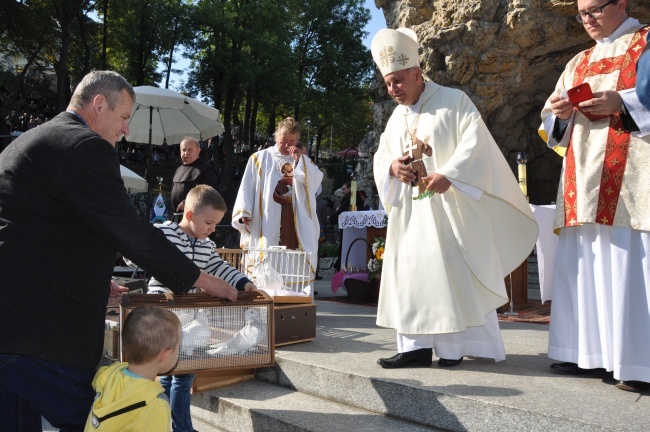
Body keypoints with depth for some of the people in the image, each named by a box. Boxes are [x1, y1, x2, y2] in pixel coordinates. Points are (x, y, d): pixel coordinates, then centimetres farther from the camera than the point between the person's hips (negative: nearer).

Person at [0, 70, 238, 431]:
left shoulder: (30, 141, 19)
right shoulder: (86, 147, -13)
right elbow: (133, 234, -15)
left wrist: (94, 281, 23)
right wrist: (204, 280, -4)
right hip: (42, 329, -10)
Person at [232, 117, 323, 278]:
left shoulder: (303, 161, 16)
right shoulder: (259, 159, 10)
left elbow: (317, 182, -2)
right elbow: (247, 188, 5)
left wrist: (299, 160, -7)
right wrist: (243, 212, -7)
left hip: (296, 227, 2)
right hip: (266, 226, -1)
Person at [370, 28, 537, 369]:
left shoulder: (454, 101, -2)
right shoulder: (396, 117, 17)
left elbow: (475, 144, -13)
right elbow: (381, 156, 15)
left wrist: (447, 175, -26)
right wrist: (392, 166, -8)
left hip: (449, 206, -6)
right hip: (410, 211, 6)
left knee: (453, 274, -3)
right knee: (410, 274, 1)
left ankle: (455, 345, 7)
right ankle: (416, 347, 4)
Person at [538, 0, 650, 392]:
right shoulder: (578, 63, 24)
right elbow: (551, 122, 22)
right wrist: (561, 113, 0)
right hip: (584, 181, 6)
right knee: (582, 266, 3)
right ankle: (587, 352, 10)